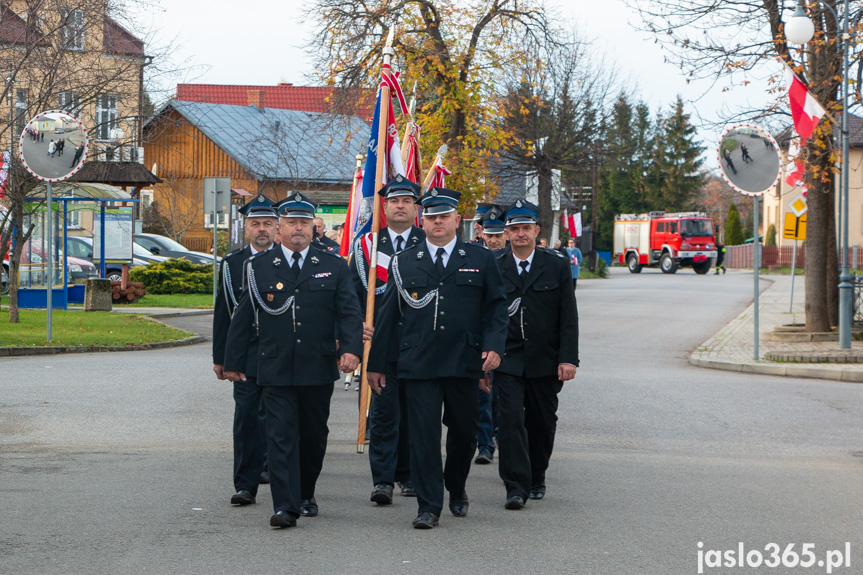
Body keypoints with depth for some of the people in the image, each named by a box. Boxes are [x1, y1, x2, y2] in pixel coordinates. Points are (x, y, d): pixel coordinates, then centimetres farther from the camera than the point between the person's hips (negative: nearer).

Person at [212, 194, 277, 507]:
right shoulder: (231, 264, 6)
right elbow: (223, 313, 8)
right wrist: (220, 356, 6)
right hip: (246, 354, 0)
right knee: (246, 415, -7)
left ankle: (270, 466, 31)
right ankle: (245, 484, -6)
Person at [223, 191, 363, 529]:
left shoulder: (333, 267, 6)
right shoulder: (259, 267, 5)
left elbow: (350, 312, -1)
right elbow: (243, 318, 9)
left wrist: (351, 349, -18)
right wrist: (234, 361, 9)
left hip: (320, 370, 1)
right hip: (276, 371, -1)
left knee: (314, 435, 12)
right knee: (281, 436, -8)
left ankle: (305, 495, 31)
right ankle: (285, 506, -11)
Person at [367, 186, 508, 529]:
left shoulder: (480, 260, 8)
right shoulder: (403, 263, 8)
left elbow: (496, 307, 8)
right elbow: (388, 314, 9)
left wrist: (494, 346, -8)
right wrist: (376, 363, 8)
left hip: (464, 364, 1)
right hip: (418, 365, -1)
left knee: (464, 432, 11)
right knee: (423, 434, -5)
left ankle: (457, 490, 36)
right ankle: (428, 507, 0)